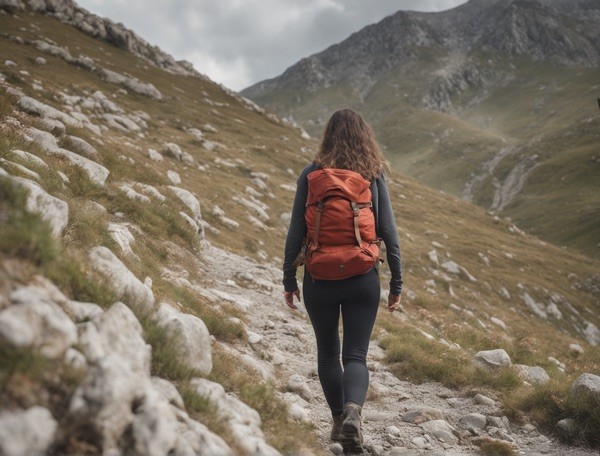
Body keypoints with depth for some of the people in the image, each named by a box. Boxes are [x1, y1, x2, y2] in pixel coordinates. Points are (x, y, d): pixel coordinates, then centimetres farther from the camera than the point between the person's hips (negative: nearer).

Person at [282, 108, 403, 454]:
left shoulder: (311, 175, -3)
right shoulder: (374, 176, -2)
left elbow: (296, 232, -3)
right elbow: (389, 233, -1)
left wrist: (289, 280, 6)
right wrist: (397, 284, 6)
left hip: (319, 280, 0)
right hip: (363, 281, 0)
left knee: (328, 353, 18)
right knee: (356, 356, 6)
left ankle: (339, 420, 26)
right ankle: (353, 411, -19)